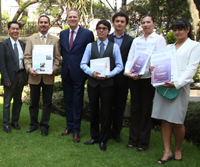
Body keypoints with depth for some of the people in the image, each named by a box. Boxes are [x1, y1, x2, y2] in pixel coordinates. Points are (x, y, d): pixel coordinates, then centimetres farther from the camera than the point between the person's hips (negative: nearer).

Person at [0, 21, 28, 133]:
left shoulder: (23, 44, 7)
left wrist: (27, 76, 2)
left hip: (21, 75, 4)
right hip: (10, 76, -4)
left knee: (18, 101, 13)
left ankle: (15, 121, 25)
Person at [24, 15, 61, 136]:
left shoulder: (55, 40, 7)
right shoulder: (31, 39, 9)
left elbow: (58, 58, 2)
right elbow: (27, 57, 3)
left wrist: (54, 69, -14)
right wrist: (29, 68, -15)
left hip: (48, 77, -1)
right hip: (34, 76, 1)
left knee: (47, 102, 5)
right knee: (34, 102, 10)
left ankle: (44, 126, 17)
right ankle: (34, 124, 25)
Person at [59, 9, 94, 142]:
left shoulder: (87, 34, -6)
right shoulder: (63, 34, 10)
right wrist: (64, 65, 8)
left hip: (78, 73, -5)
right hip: (66, 73, 5)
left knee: (77, 102, 3)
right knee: (68, 100, 14)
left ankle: (76, 130, 14)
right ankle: (69, 126, 27)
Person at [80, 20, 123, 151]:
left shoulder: (114, 46, 3)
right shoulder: (90, 46, 8)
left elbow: (119, 66, -1)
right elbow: (83, 64, 5)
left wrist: (109, 75, -16)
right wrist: (92, 72, -14)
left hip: (107, 83, -2)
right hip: (93, 82, 2)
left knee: (106, 112, 3)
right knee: (93, 111, 12)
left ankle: (103, 140, 18)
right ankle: (95, 137, 27)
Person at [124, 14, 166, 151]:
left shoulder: (159, 39, 2)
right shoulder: (136, 40, 16)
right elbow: (130, 58, 9)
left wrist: (143, 72, -21)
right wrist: (127, 71, -12)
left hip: (149, 78, -4)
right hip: (134, 78, 4)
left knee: (146, 109, 2)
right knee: (135, 108, 8)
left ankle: (143, 141, 12)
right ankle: (133, 139, 17)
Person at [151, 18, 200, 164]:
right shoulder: (169, 47, 22)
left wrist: (177, 83, -17)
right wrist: (154, 69, -3)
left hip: (180, 87, -5)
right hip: (163, 85, 5)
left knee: (177, 122, -3)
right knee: (165, 119, 3)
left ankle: (178, 150, 19)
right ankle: (168, 151, 11)